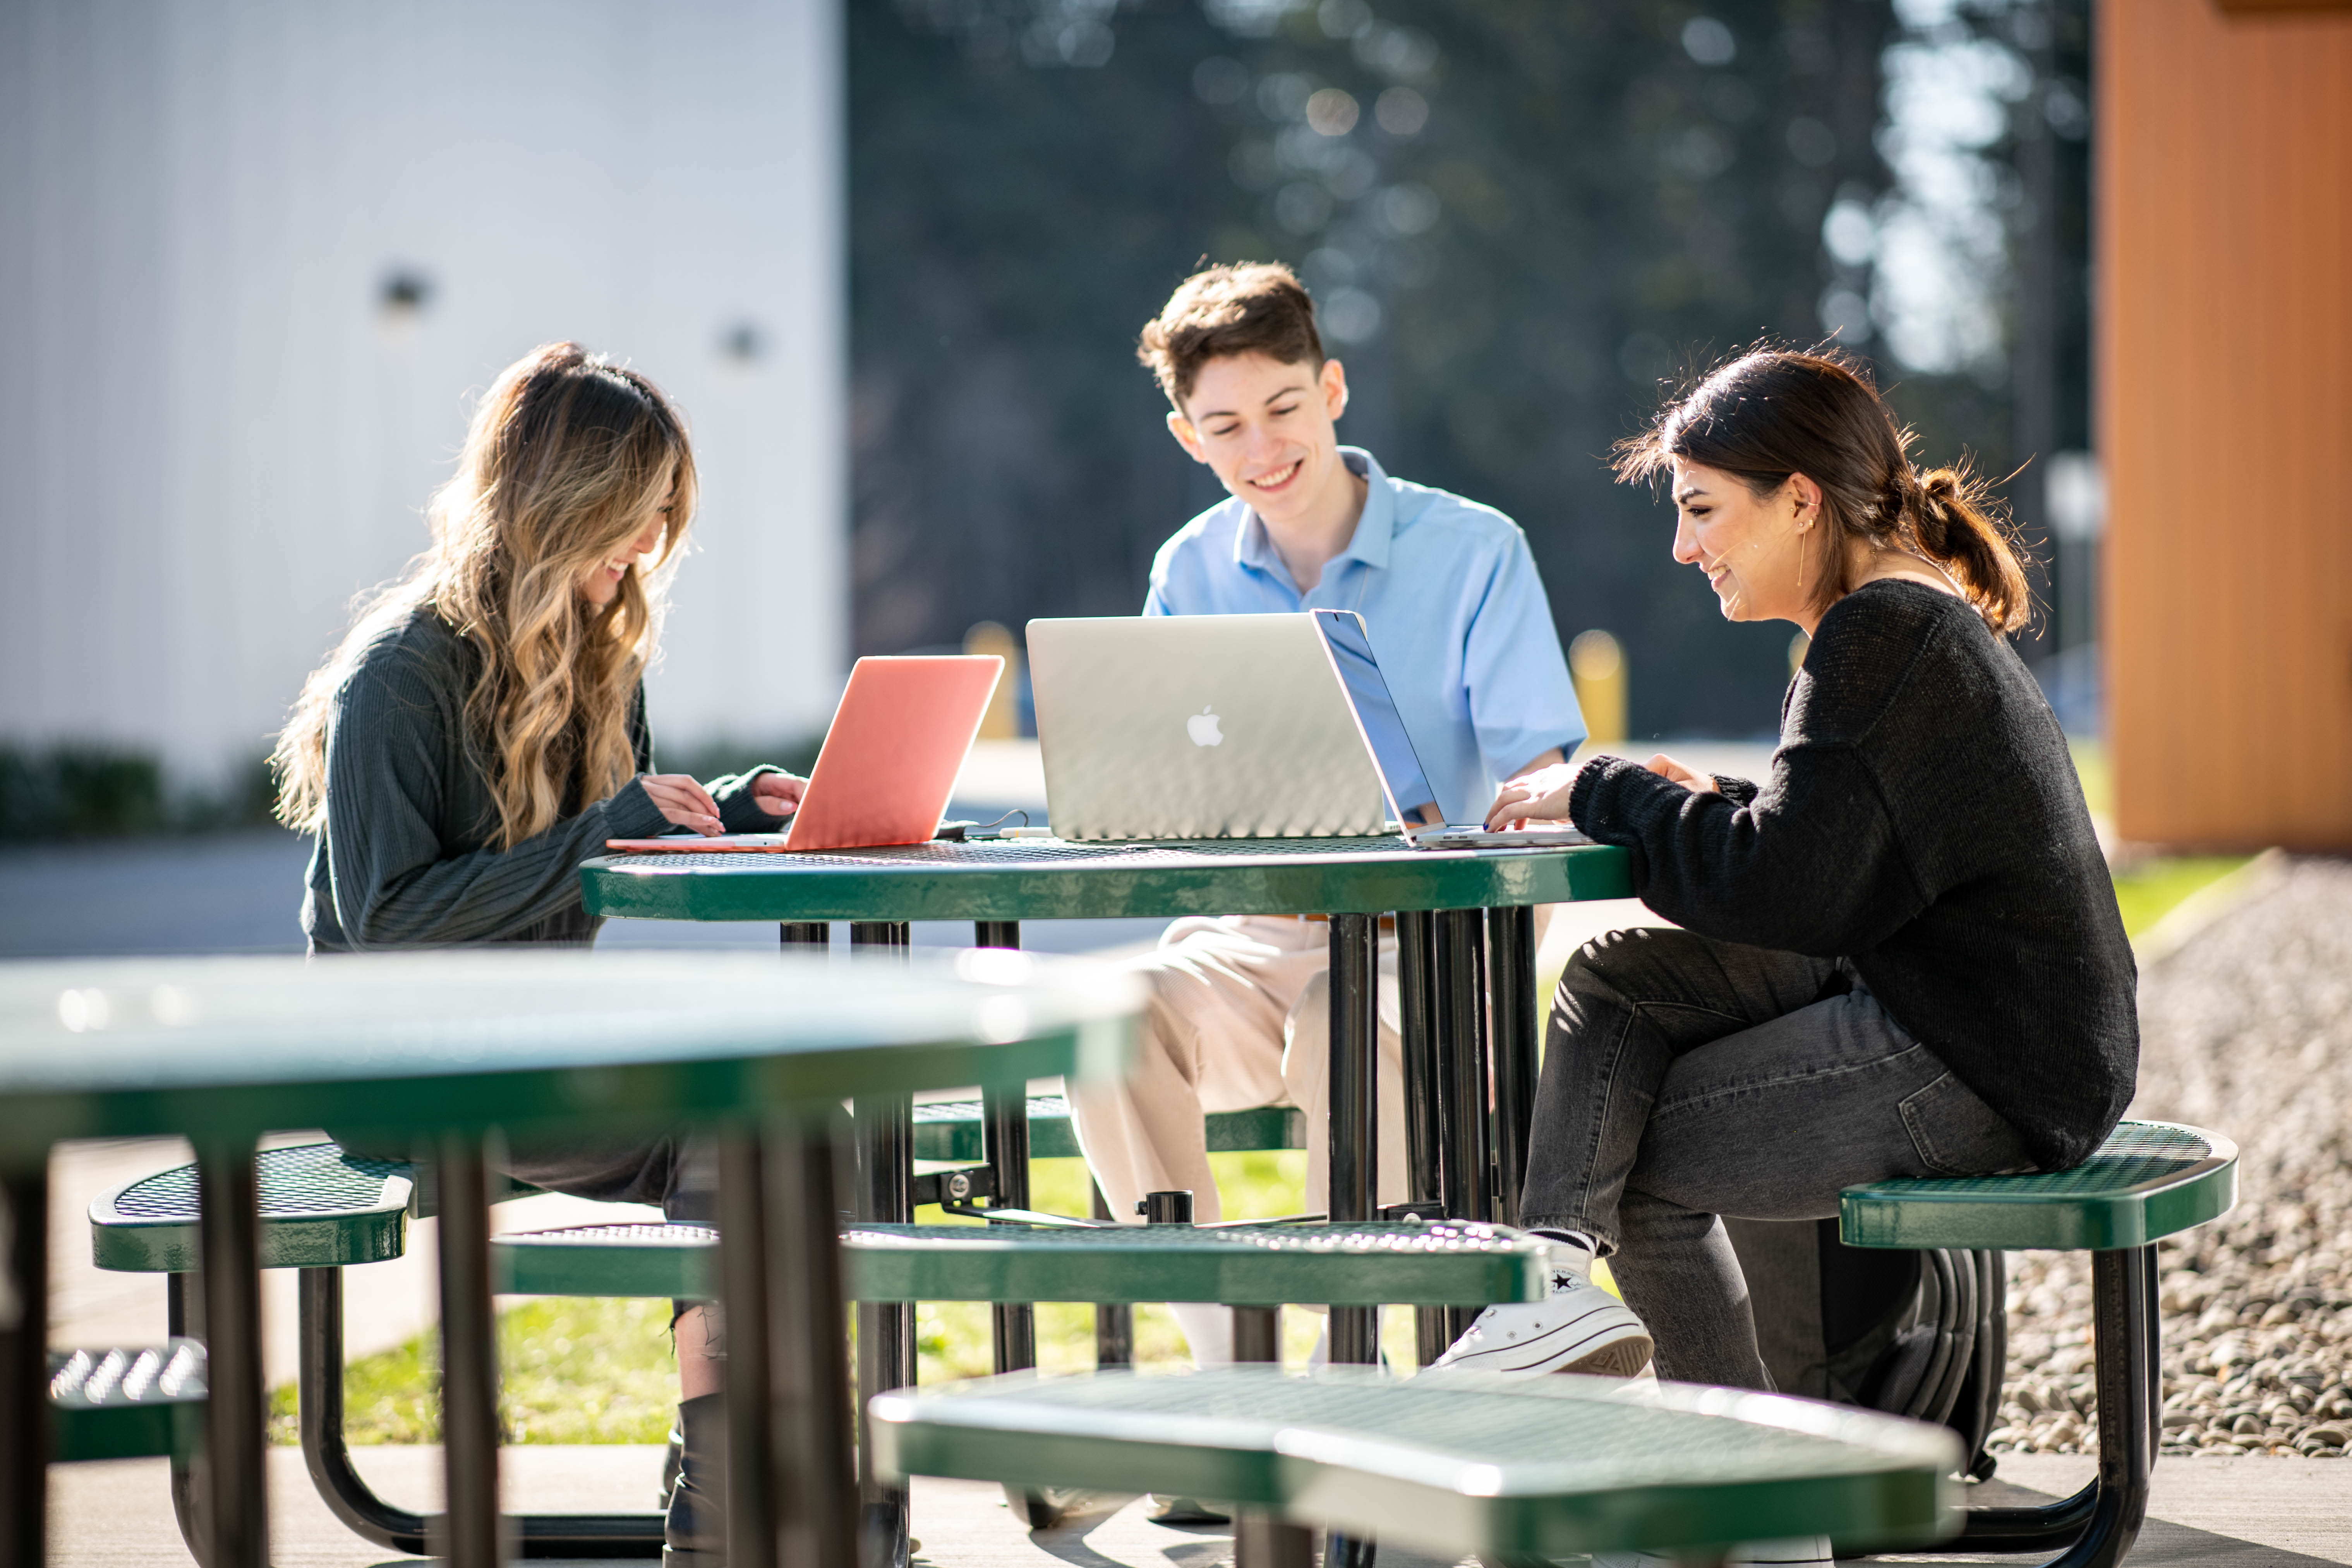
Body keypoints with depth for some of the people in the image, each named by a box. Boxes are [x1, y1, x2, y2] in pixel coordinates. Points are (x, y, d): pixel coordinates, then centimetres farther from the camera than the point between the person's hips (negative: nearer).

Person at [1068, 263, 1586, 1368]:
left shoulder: (1474, 550, -2)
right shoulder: (1190, 573, 10)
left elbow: (1539, 789, -8)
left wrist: (1436, 839, -30)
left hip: (1426, 941, -3)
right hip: (1250, 938, 3)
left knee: (1342, 1030, -37)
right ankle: (1226, 1352, -23)